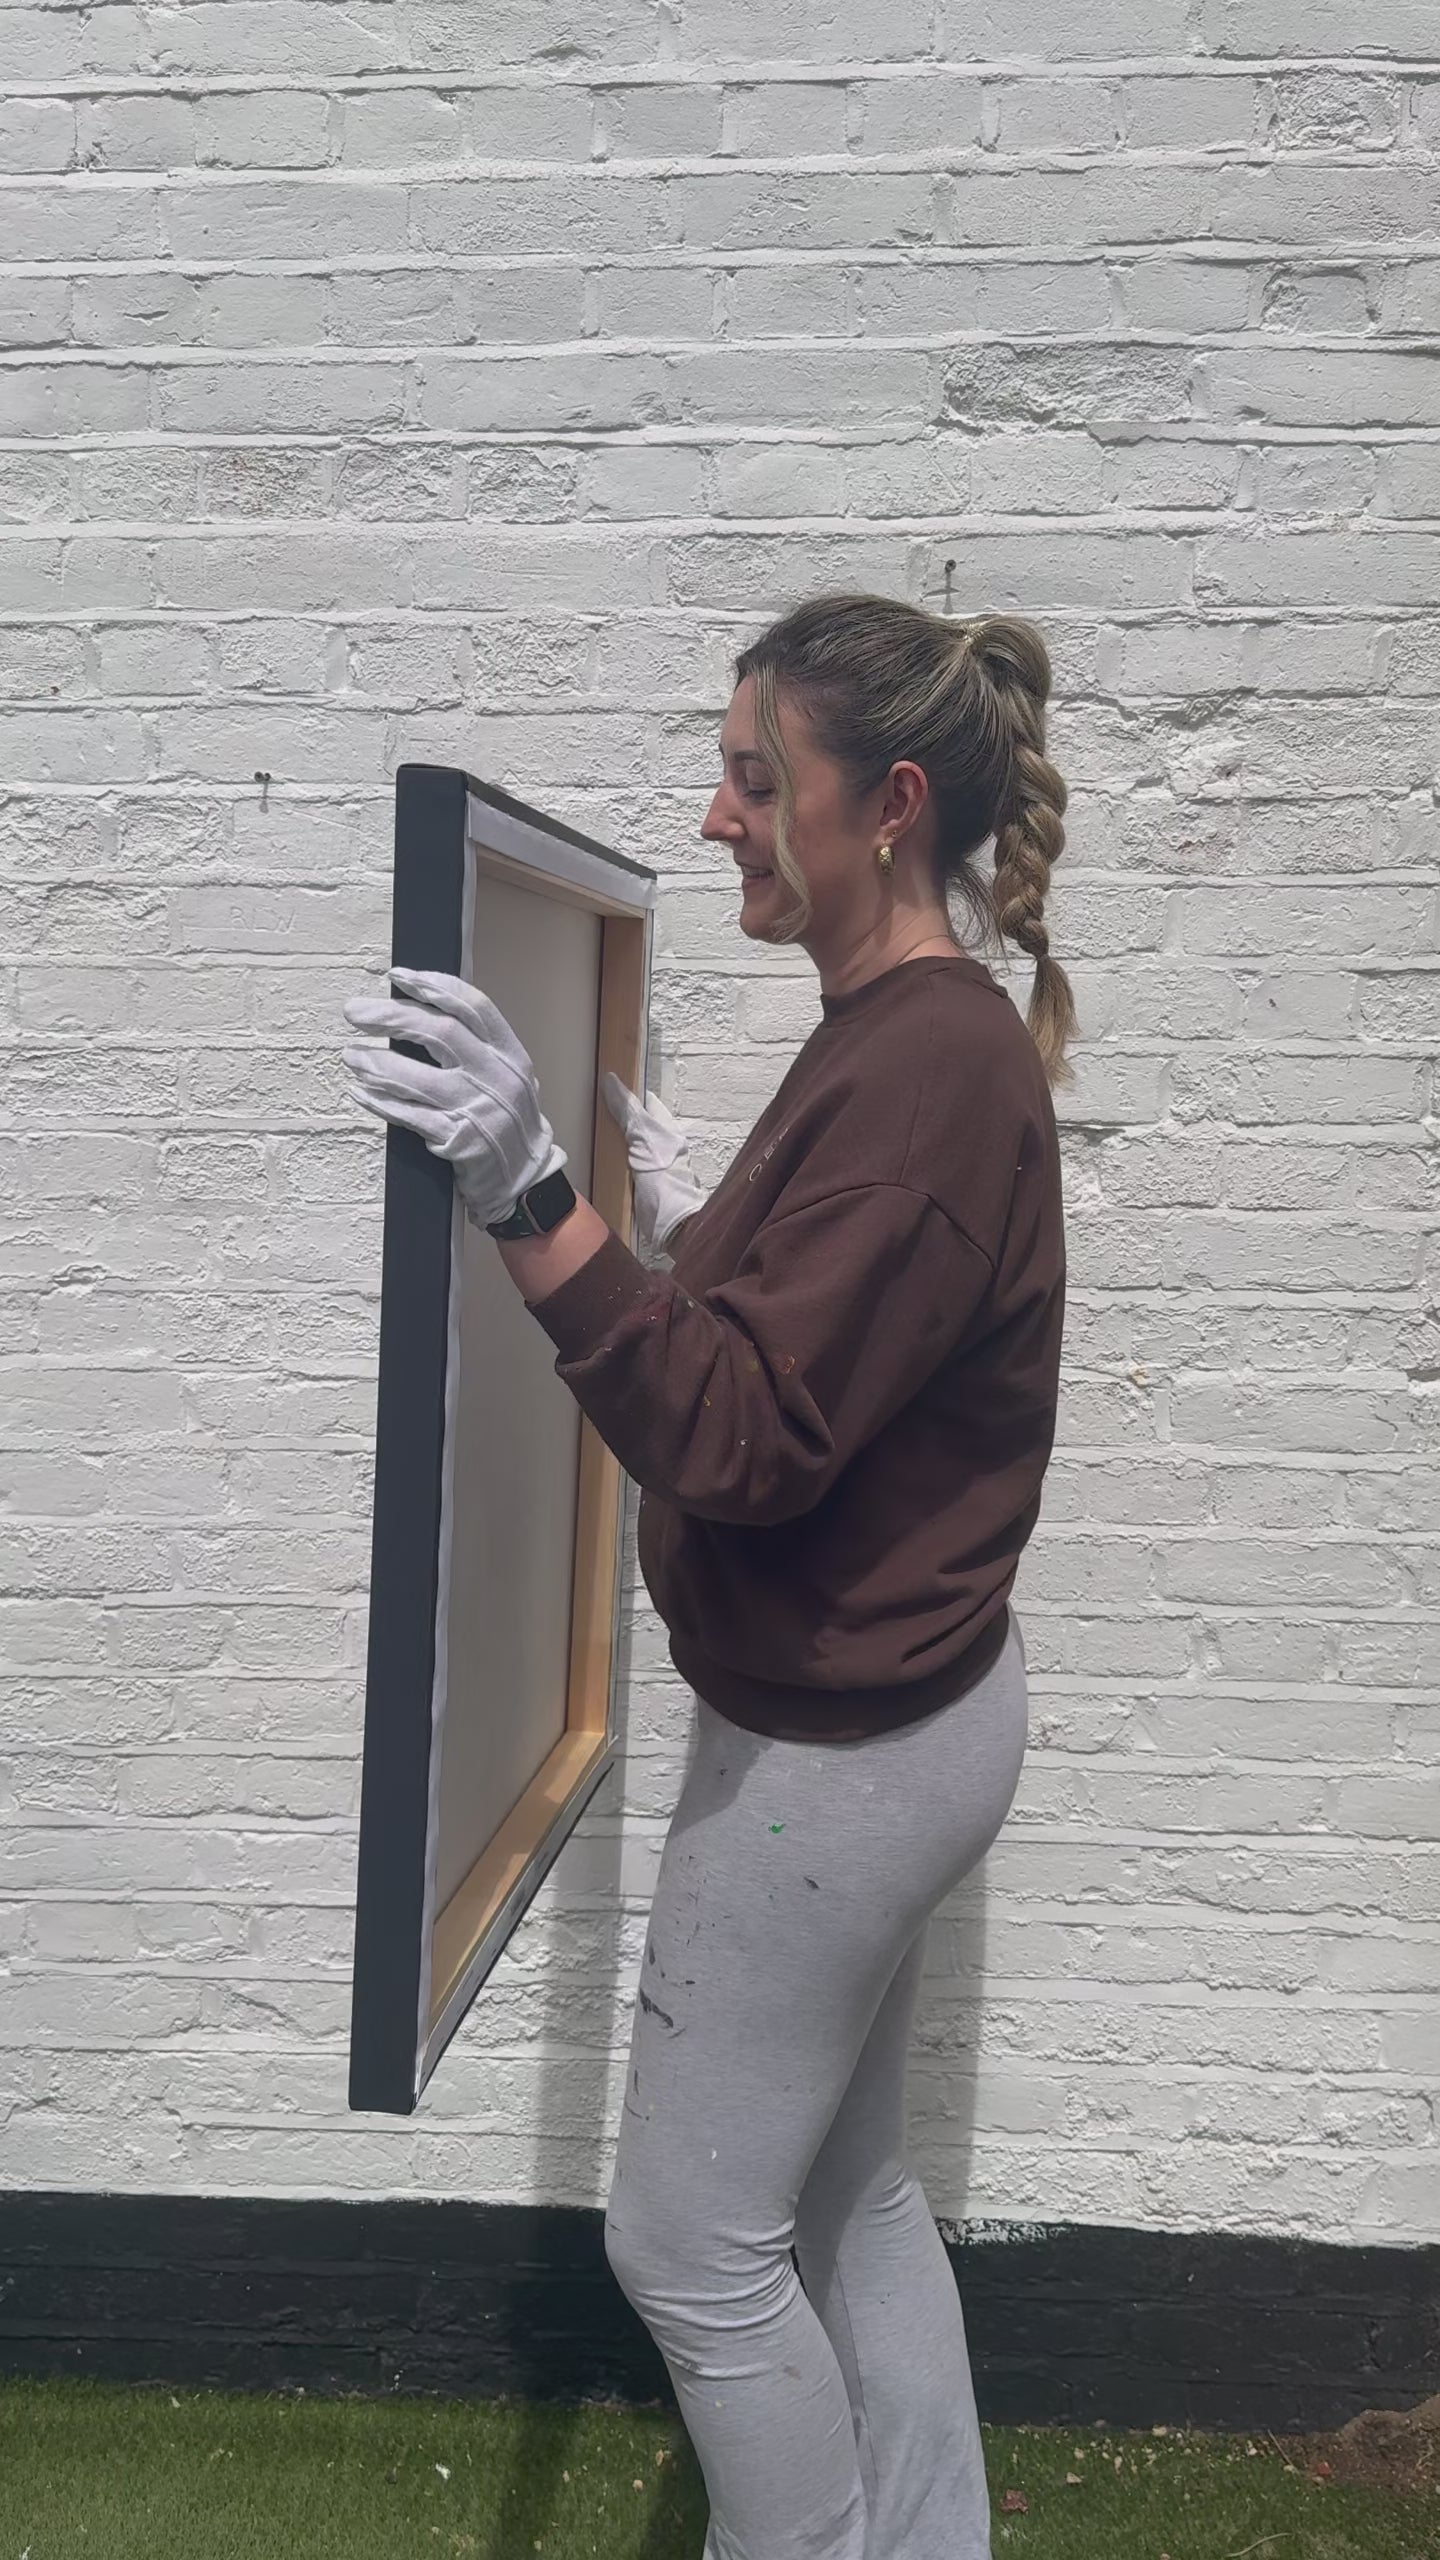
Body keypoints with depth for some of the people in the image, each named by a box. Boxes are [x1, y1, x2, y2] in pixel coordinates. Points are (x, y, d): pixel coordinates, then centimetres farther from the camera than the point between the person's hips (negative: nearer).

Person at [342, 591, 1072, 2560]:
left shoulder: (927, 1070, -24)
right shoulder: (915, 1036, 7)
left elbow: (743, 1441, -29)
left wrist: (533, 1203, -37)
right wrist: (685, 1224, 7)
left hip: (834, 1745, -10)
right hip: (882, 1711, 10)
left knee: (692, 2244, 9)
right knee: (850, 2194, 23)